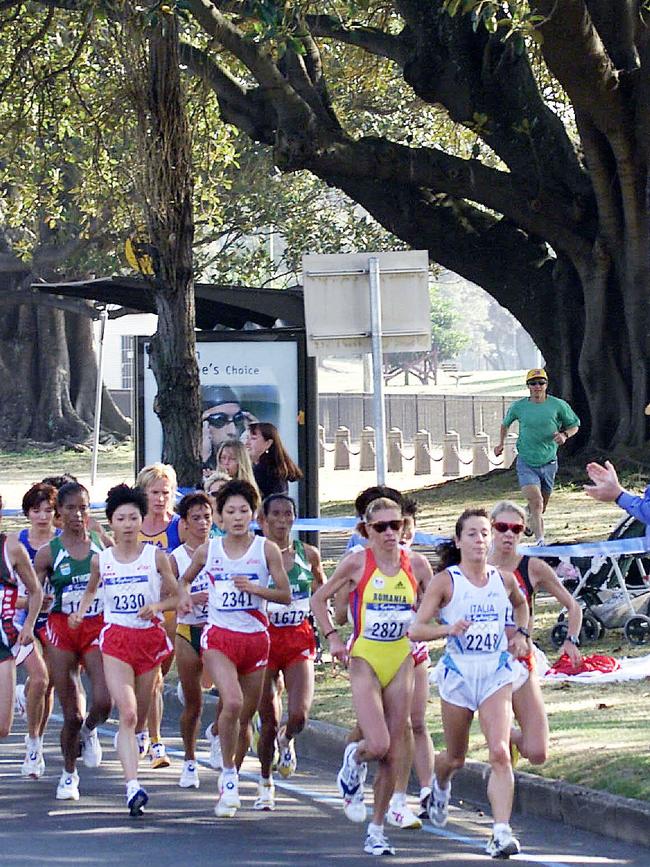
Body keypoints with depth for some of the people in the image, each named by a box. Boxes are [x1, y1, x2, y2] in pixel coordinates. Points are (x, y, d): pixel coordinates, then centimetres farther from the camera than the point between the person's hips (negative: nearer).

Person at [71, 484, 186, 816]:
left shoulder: (156, 557, 0)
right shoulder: (101, 560, 3)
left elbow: (176, 597, 7)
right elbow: (91, 590, 21)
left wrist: (157, 606, -13)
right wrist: (80, 612, 3)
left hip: (150, 636, 1)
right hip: (116, 639, -1)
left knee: (139, 715, 11)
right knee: (127, 714, -16)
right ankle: (133, 786, -25)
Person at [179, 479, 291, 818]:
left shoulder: (266, 549, 0)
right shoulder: (208, 551, 4)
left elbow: (286, 595, -1)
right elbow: (184, 581, 21)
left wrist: (255, 588, -15)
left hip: (255, 638, 1)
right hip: (218, 637, -1)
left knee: (245, 717, 8)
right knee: (233, 702, -24)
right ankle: (228, 779, -10)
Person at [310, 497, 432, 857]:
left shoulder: (416, 566, 1)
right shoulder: (357, 563, -7)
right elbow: (319, 599, 3)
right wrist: (332, 637, -7)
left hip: (401, 662, 3)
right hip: (365, 661, -3)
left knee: (393, 753, 3)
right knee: (377, 744, -18)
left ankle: (377, 829, 14)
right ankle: (354, 763, 19)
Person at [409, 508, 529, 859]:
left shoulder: (504, 579, 4)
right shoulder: (445, 581, -6)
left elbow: (521, 604, 28)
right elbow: (415, 629, -11)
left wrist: (521, 633, 12)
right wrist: (447, 629, -28)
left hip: (496, 673, 1)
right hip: (458, 672, -1)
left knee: (500, 753, -17)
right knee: (455, 758, 15)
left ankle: (501, 833, -22)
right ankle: (440, 787, 52)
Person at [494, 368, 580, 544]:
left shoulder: (558, 405, -4)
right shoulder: (518, 407, -1)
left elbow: (574, 425, 8)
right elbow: (506, 423, 21)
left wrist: (564, 435, -12)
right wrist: (501, 444, 19)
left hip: (548, 462, 2)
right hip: (526, 463, -2)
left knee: (541, 507, 15)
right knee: (536, 502, -21)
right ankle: (540, 541, -27)